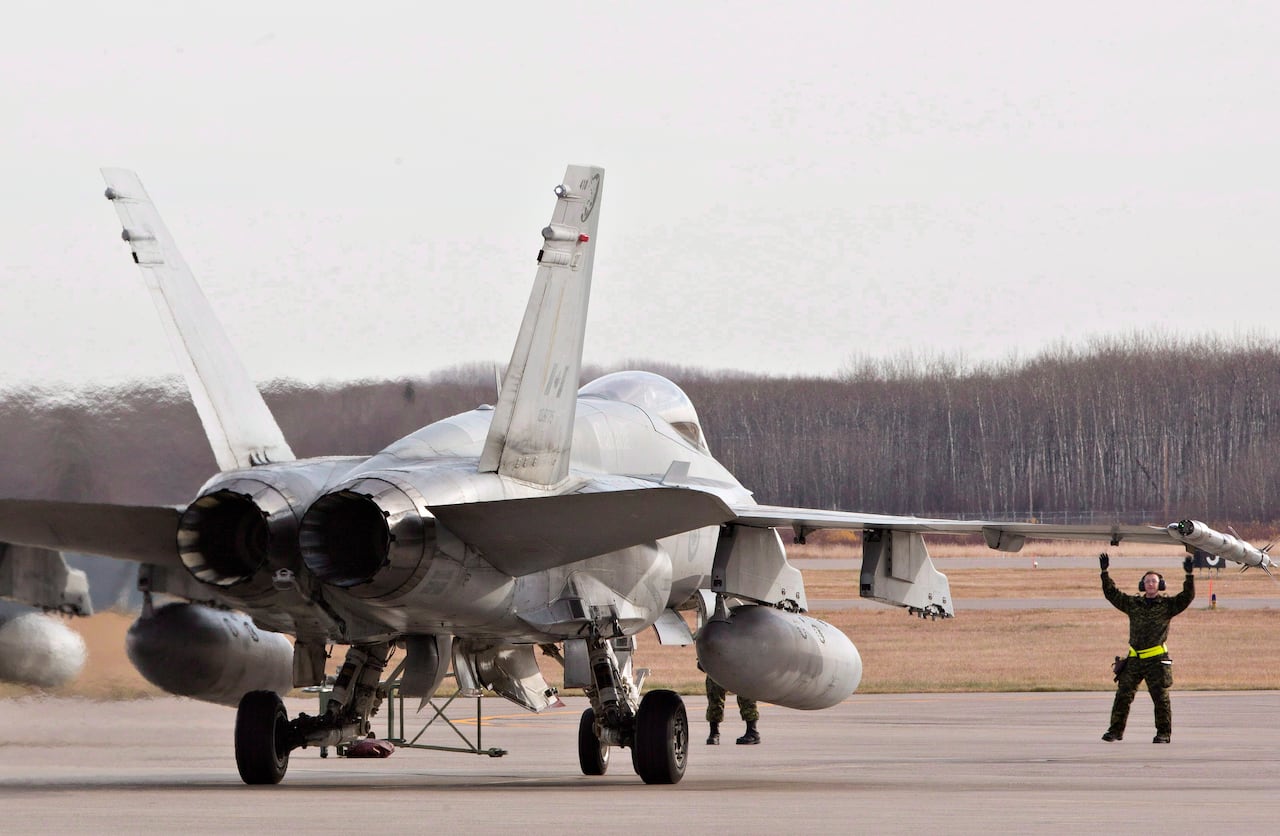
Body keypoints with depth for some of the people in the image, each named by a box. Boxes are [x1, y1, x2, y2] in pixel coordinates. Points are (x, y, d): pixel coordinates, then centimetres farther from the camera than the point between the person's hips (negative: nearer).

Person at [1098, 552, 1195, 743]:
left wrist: (1189, 576, -16)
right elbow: (1112, 593, 16)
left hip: (1156, 659, -3)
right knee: (1123, 695, 1)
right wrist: (1104, 573, 10)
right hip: (1134, 659, 3)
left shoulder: (1167, 605, 5)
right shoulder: (1133, 604, 14)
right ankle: (1116, 730, 8)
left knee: (1160, 697, -3)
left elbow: (1187, 597, -5)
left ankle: (1163, 733, 4)